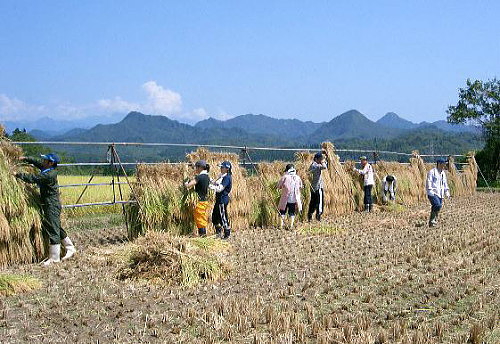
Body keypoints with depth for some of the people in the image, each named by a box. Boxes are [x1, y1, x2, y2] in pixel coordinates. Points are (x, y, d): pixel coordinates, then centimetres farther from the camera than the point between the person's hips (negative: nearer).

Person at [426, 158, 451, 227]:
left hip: (440, 194, 8)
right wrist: (430, 191, -19)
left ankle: (432, 223, 12)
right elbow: (428, 182, -10)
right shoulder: (432, 172, -4)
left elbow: (445, 184, 27)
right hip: (433, 193, -8)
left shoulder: (443, 173, 20)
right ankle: (432, 220, -15)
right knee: (438, 205, -25)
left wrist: (447, 193, 18)